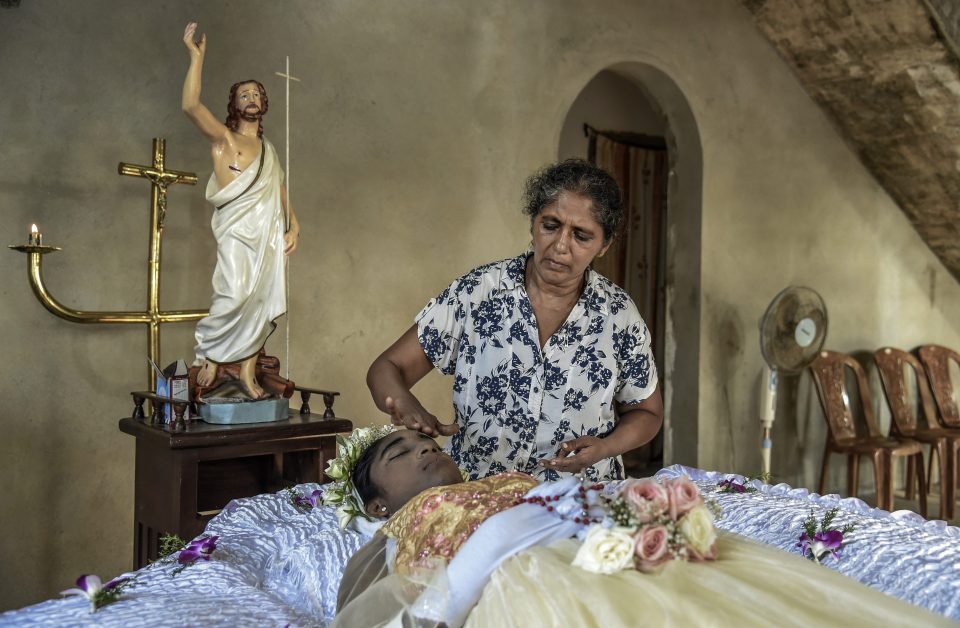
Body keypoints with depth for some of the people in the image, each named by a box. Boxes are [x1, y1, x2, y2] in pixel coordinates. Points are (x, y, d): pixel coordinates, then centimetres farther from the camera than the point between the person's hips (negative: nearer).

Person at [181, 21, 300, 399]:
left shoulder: (268, 149, 24)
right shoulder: (222, 138, 8)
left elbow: (281, 193, 21)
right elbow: (190, 105, -10)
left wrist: (294, 226, 3)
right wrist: (197, 55, -6)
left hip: (270, 235, 5)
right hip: (238, 231, -5)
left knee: (263, 302, -2)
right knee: (235, 294, -23)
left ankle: (248, 370, 3)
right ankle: (208, 354, -5)